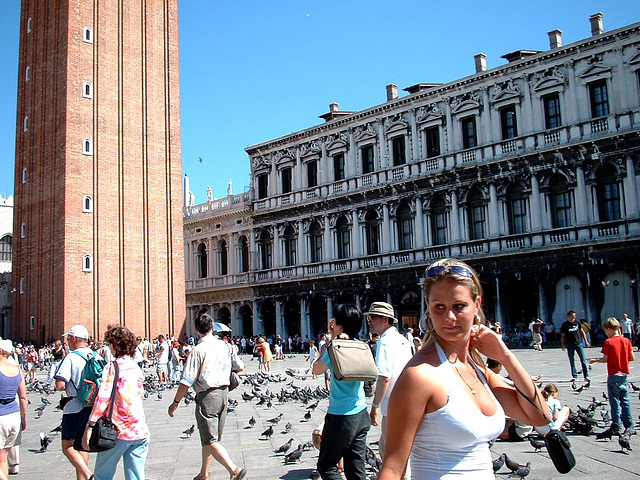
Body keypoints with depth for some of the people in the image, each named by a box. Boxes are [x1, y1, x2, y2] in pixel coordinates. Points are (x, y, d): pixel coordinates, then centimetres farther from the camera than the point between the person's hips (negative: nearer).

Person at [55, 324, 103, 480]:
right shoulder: (97, 356, 6)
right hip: (94, 407, 7)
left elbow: (60, 385, -20)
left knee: (68, 447, 0)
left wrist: (63, 385, 2)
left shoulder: (71, 358, -13)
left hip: (75, 408, -7)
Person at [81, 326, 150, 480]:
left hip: (117, 432, -5)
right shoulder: (136, 368, 11)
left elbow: (103, 398, -18)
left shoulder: (112, 368, -8)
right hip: (139, 432, 5)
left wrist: (89, 426, -17)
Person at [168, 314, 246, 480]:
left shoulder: (198, 350, -15)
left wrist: (175, 402, -5)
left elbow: (186, 381, -16)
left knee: (210, 441, -4)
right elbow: (240, 367, 14)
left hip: (206, 396, -7)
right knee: (209, 437, 20)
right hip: (223, 393, 7)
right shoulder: (226, 346, 3)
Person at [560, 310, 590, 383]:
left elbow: (582, 331, 16)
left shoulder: (577, 322, 6)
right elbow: (562, 336, 3)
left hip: (579, 343, 1)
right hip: (570, 345, -1)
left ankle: (586, 376, 1)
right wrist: (563, 345, -4)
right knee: (572, 361, 3)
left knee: (583, 360, -3)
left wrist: (586, 341, 12)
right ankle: (574, 376, 11)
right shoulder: (565, 325, 0)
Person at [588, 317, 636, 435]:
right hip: (624, 374, 5)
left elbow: (605, 359, -10)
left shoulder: (608, 342, -10)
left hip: (613, 375, -5)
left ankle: (616, 425, 3)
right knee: (625, 400, 9)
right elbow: (632, 358, 4)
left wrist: (595, 360, 7)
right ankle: (629, 426, 8)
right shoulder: (626, 341, 3)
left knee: (615, 401, 2)